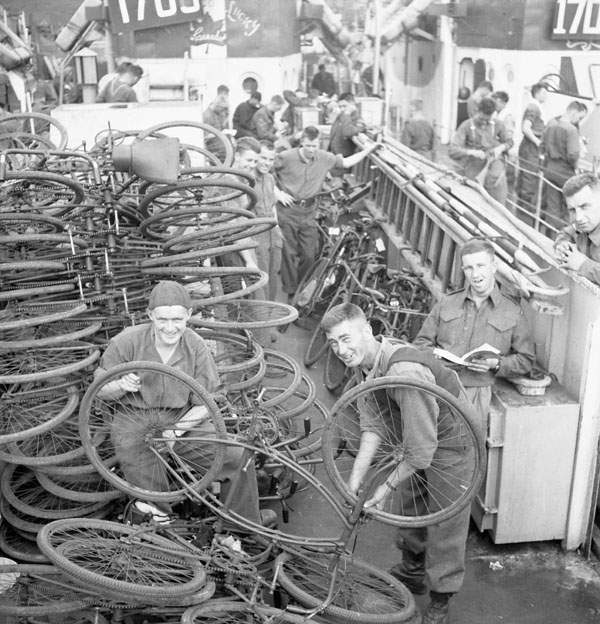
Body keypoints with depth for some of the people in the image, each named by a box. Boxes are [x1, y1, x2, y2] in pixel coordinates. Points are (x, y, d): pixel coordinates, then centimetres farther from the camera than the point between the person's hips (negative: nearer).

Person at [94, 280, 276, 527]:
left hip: (182, 420, 2)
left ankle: (247, 523, 16)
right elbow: (100, 391, -3)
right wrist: (122, 385, -25)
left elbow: (204, 404, -3)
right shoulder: (127, 342, -14)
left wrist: (178, 428, -20)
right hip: (133, 422, -1)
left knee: (238, 459, -10)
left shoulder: (196, 347, -10)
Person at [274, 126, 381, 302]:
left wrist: (368, 150, 10)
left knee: (309, 255, 6)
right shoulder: (286, 157, -10)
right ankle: (289, 293, 10)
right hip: (288, 210, -4)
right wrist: (277, 192, -8)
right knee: (289, 253, 0)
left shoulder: (325, 158, 2)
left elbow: (346, 163, 15)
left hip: (309, 211, 4)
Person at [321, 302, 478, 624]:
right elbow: (373, 425, -8)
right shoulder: (364, 364, -12)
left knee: (443, 521, 1)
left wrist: (387, 487, -22)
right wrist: (356, 477, -16)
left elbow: (421, 449, -35)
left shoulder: (405, 373, -40)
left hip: (449, 440, -9)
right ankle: (411, 572, 46)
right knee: (409, 504, 23)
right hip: (415, 439, 9)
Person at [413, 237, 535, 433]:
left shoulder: (512, 312, 9)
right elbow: (421, 341, 20)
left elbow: (526, 360, 11)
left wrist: (496, 364, -6)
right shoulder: (446, 303, 17)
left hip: (475, 390, -2)